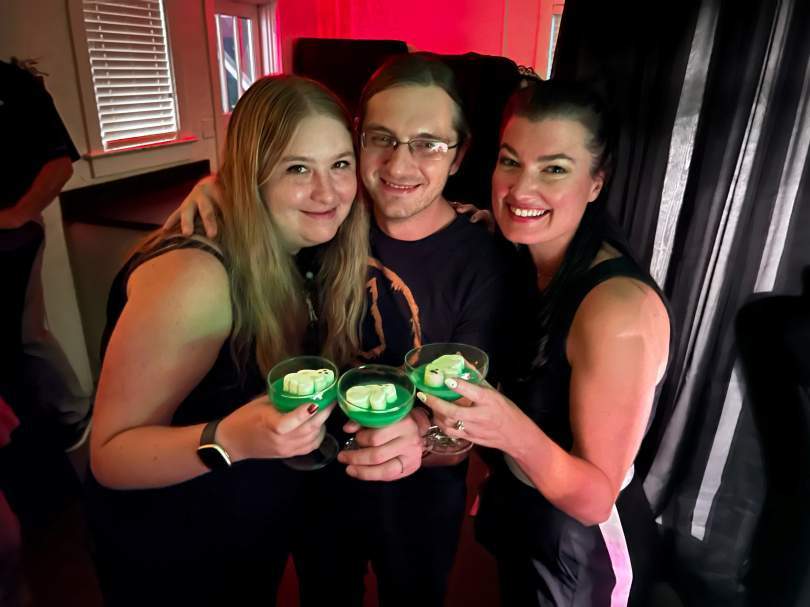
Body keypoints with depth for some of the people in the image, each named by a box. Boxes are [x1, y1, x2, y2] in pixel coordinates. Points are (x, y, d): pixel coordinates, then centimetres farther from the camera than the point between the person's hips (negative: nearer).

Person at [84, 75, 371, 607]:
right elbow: (109, 456, -24)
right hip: (169, 559, -5)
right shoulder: (192, 275, -31)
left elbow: (308, 395, -3)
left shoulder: (305, 257, -10)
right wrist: (229, 440, -42)